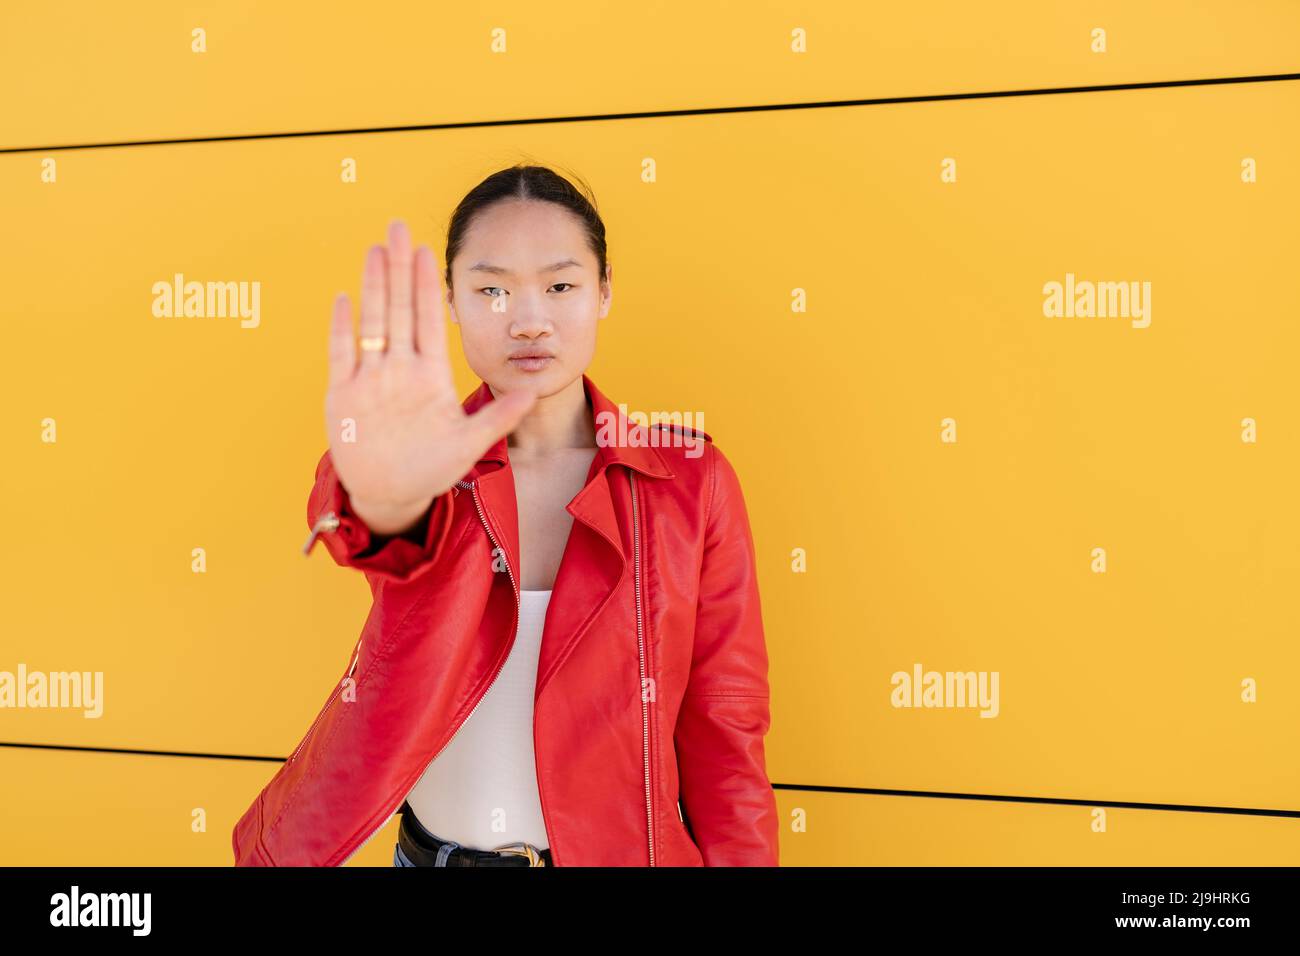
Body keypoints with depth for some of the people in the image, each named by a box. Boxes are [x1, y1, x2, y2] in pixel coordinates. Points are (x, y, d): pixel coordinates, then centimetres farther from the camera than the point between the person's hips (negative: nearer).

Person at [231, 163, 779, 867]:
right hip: (429, 848, 1)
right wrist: (383, 498, -52)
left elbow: (723, 731, -6)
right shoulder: (433, 461, -7)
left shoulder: (691, 479, -9)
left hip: (619, 848, 0)